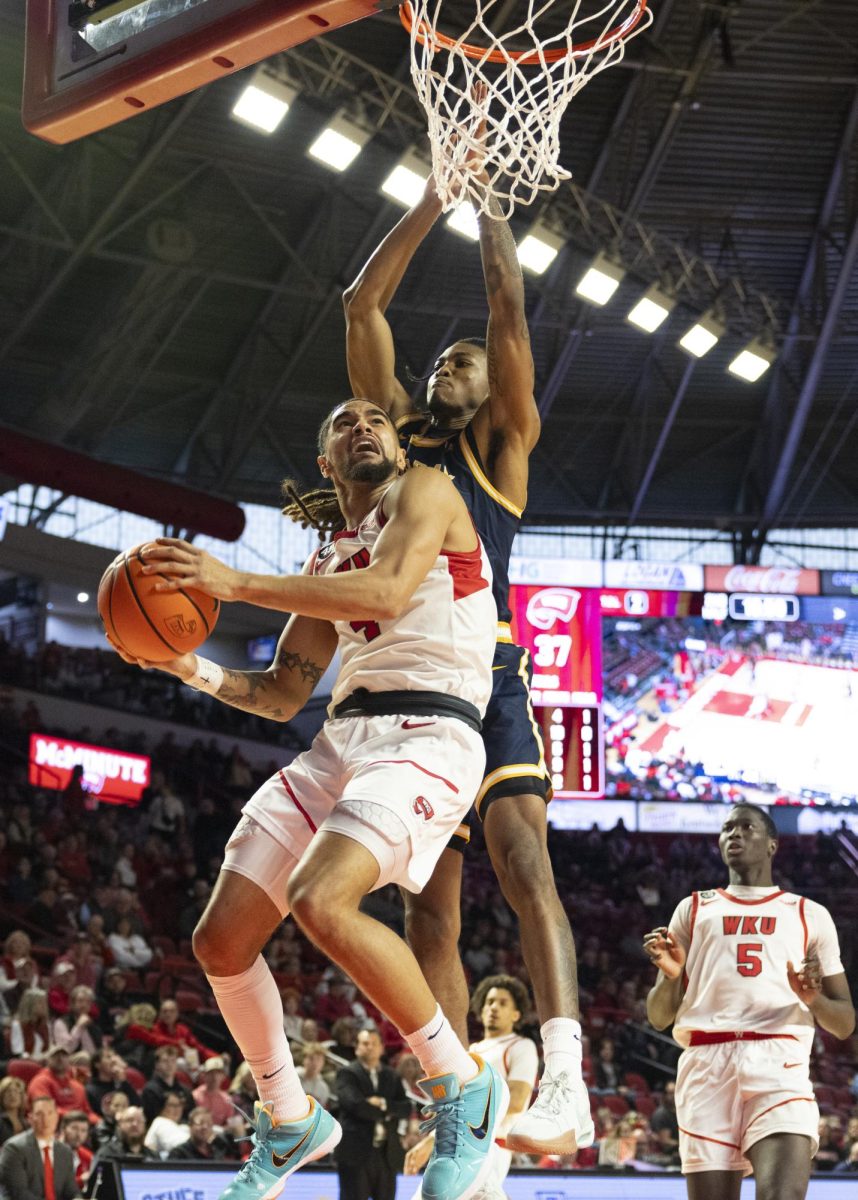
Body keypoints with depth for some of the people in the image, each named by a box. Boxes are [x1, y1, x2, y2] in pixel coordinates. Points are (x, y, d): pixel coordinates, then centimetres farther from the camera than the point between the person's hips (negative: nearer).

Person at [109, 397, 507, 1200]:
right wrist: (193, 669, 7)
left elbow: (385, 593, -16)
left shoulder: (423, 491, 4)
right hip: (341, 740, 8)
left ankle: (463, 1086, -15)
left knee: (323, 903, -33)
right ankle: (289, 1124, 21)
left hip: (427, 733, -8)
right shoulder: (325, 566, 26)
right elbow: (281, 696, 26)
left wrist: (235, 583, -18)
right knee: (220, 940, 1)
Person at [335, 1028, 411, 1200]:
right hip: (356, 1153, -5)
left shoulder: (392, 1076, 15)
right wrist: (387, 1113, -8)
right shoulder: (347, 1074, -1)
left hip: (387, 1153, 5)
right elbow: (354, 1104, -18)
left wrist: (383, 1104, -14)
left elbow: (406, 1109, 3)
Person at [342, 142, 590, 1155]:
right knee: (429, 910, 2)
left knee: (520, 854, -23)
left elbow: (509, 305, 5)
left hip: (487, 673, -4)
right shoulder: (395, 433, 23)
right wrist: (433, 196, 18)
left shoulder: (501, 438, 14)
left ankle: (565, 1076, -33)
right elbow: (362, 305, 18)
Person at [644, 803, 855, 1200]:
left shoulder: (809, 914, 20)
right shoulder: (693, 909, 23)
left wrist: (814, 1000, -4)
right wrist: (670, 975, -4)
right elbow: (659, 1017, 19)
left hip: (779, 1062, -2)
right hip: (706, 1064, 2)